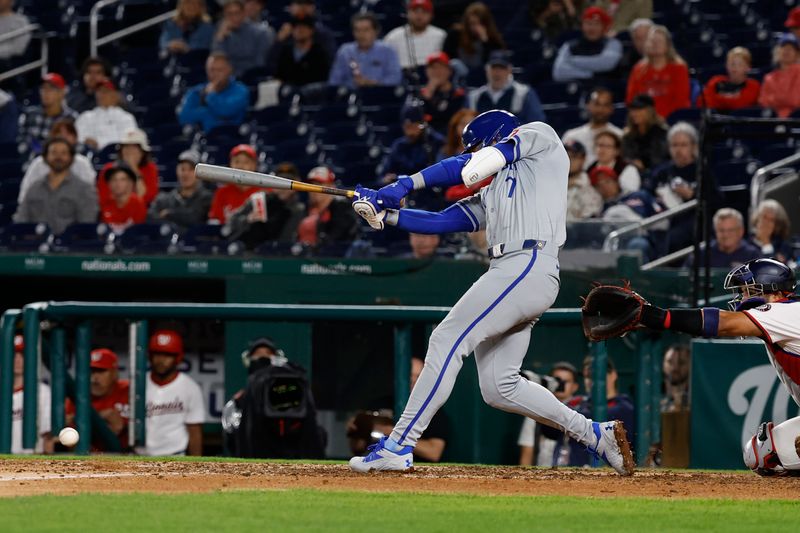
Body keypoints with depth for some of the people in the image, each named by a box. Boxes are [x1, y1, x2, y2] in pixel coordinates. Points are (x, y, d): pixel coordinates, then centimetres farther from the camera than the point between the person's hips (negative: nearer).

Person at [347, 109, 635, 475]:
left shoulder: (539, 137, 11)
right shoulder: (491, 194, 32)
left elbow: (469, 167, 1)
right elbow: (441, 222, 22)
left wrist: (407, 184, 0)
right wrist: (385, 213, 10)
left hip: (529, 265, -9)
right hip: (508, 273, 9)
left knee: (447, 340, -14)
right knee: (498, 387, 5)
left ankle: (398, 446, -17)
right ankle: (594, 434, 12)